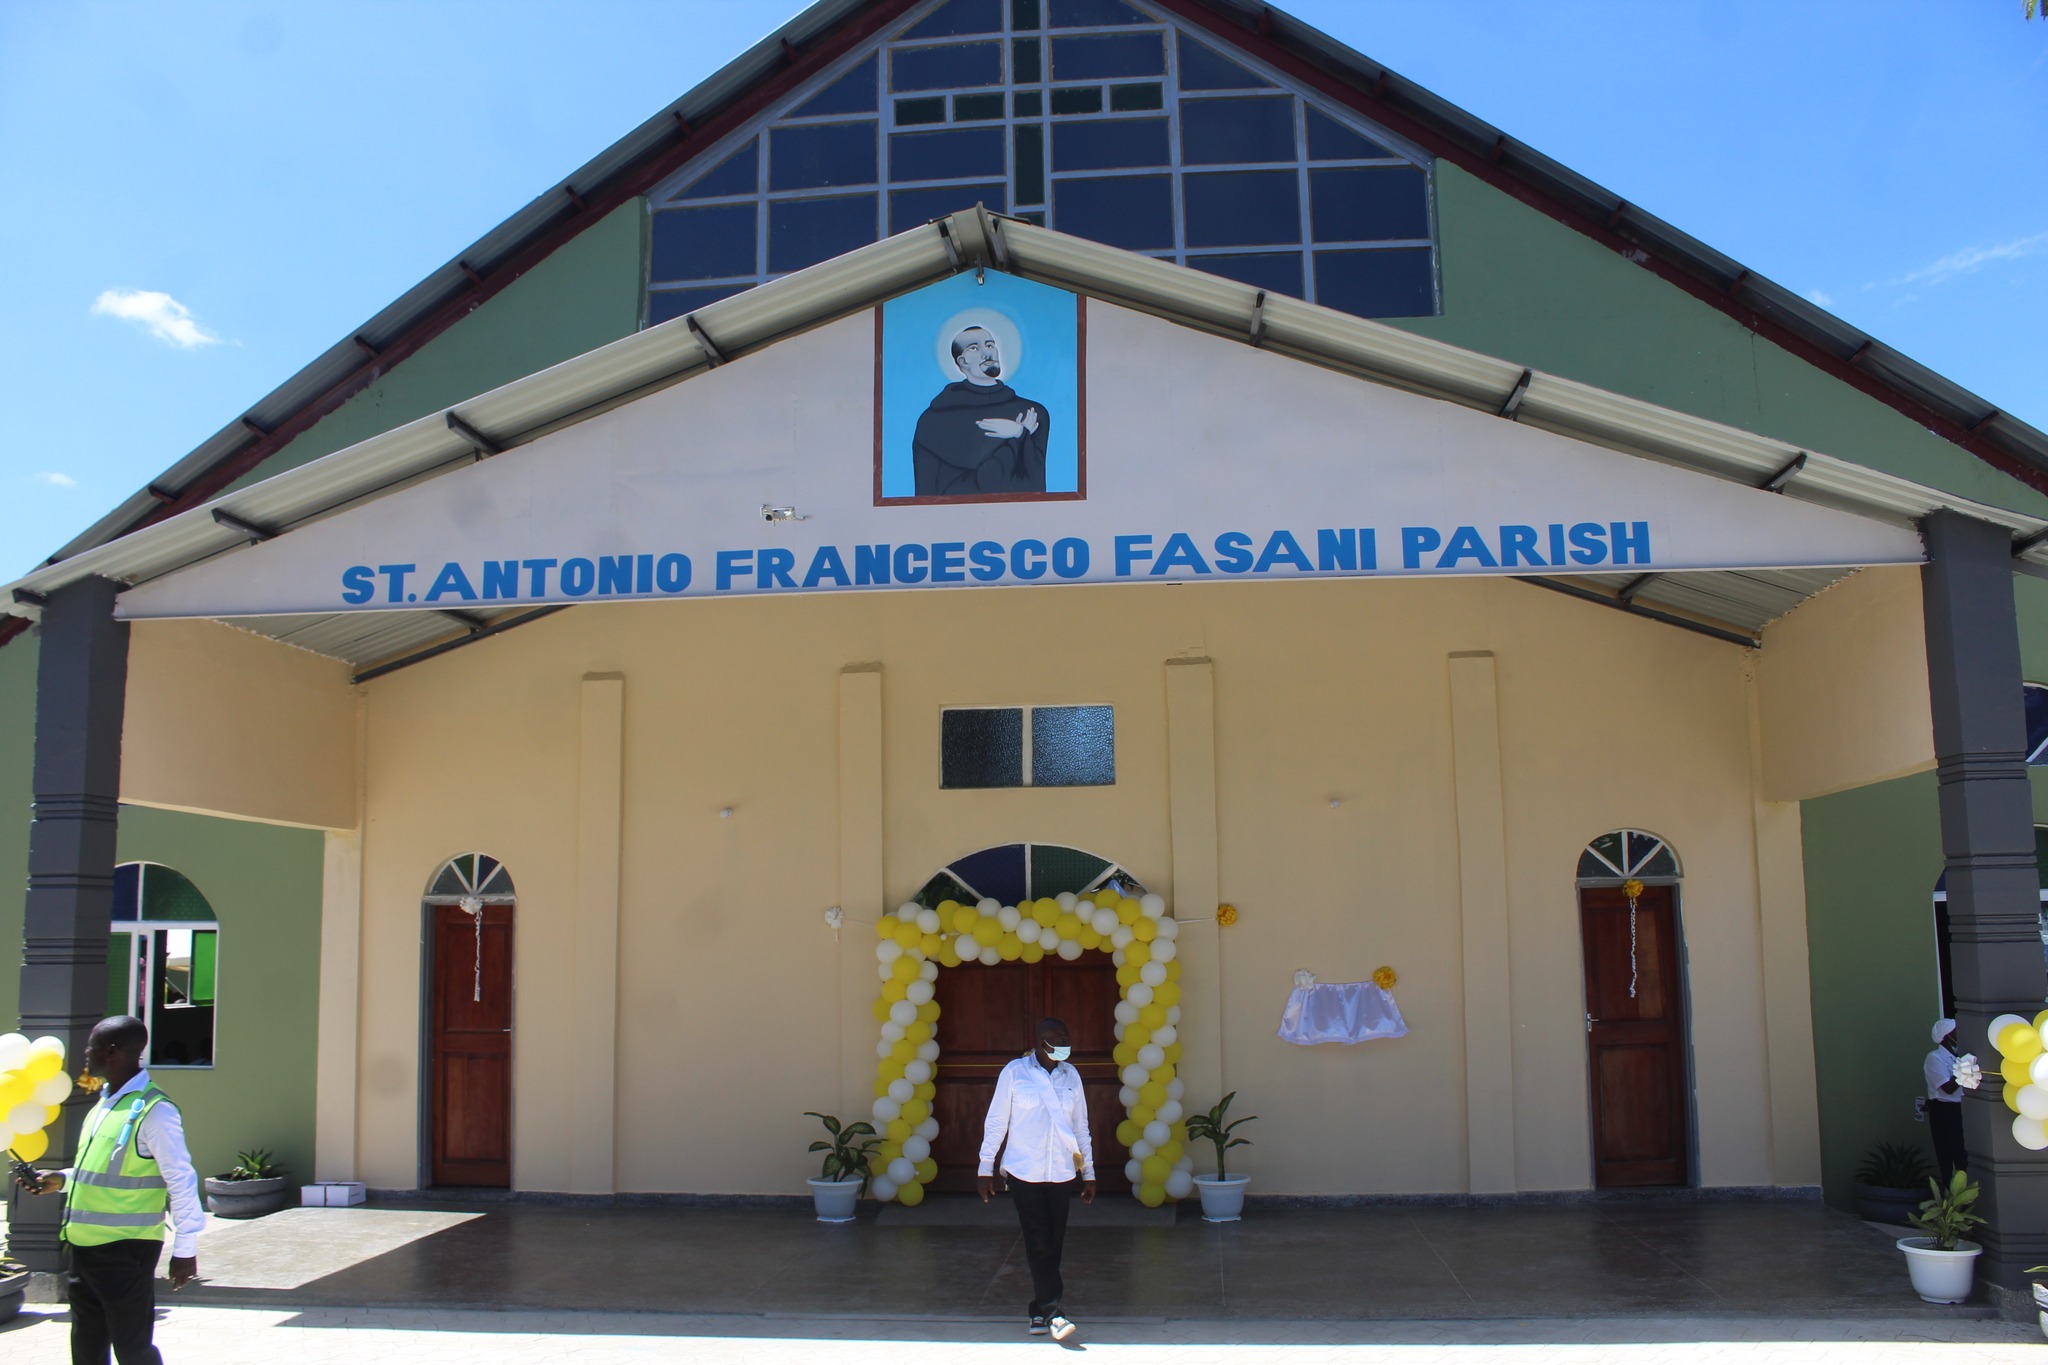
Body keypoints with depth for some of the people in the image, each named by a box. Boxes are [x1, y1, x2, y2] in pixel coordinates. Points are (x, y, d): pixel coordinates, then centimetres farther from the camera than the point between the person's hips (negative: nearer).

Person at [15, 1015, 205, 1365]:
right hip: (85, 1245, 9)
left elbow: (181, 1181, -17)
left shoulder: (154, 1111, -17)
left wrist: (184, 1249, -16)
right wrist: (62, 1179, 9)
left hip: (127, 1251, -9)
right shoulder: (105, 1104, 12)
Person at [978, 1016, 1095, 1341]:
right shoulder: (1015, 1072, -2)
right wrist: (985, 1168, 2)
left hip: (1062, 1173, 3)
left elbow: (1081, 1127, 15)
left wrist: (1088, 1172, 14)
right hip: (1024, 1171, -3)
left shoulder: (1071, 1075, 9)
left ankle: (1039, 1311, 15)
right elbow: (996, 1122, 2)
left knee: (1053, 1244, 5)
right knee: (1039, 1243, -10)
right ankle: (1051, 1311, -12)